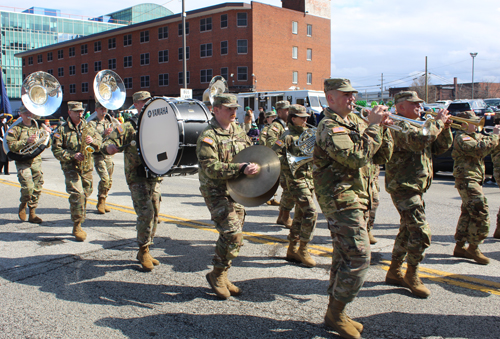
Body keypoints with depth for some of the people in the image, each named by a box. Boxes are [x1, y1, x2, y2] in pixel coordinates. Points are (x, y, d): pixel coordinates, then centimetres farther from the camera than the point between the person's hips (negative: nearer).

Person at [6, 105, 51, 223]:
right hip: (23, 162, -4)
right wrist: (26, 141, -18)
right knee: (28, 187, -16)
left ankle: (32, 213, 15)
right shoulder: (16, 129, 1)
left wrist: (47, 134, -2)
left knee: (37, 188, 3)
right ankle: (23, 205, 14)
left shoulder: (38, 127, 14)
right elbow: (10, 145, -10)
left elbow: (47, 144, 16)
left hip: (36, 160, 4)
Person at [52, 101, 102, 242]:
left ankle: (78, 225, 24)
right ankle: (77, 227, -7)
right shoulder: (62, 130, -3)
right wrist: (72, 155, -18)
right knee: (77, 194, -15)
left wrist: (93, 140, -13)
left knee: (85, 194, 10)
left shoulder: (88, 127, 10)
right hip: (71, 168, -5)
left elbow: (99, 140, 10)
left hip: (87, 167, 5)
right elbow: (56, 150, -7)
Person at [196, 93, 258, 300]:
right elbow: (211, 167, -22)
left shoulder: (239, 132, 11)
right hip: (216, 192, -7)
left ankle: (221, 277, 25)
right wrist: (241, 169, -30)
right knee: (233, 233, -17)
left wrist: (254, 166, 1)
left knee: (231, 235, 11)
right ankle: (217, 275, 3)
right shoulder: (208, 135, -13)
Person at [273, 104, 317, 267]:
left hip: (308, 179, 8)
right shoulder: (288, 137, -10)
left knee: (300, 215, 11)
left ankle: (292, 250, 21)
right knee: (311, 212, -14)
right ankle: (303, 249, -3)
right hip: (296, 179, -8)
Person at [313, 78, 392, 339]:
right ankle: (336, 314, 3)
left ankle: (335, 313, 26)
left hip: (358, 199, 9)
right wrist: (373, 126, -20)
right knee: (359, 256, -12)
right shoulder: (330, 127, -14)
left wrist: (383, 127, 0)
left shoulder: (356, 121, 14)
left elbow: (382, 156, 13)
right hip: (341, 199, -9)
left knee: (345, 258, 14)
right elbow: (357, 157, -28)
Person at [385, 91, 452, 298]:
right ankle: (412, 275, 4)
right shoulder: (399, 126, -13)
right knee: (421, 232, -12)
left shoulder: (418, 125, 18)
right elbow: (420, 140, -32)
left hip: (414, 188, 10)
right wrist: (438, 122, -19)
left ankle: (394, 272, 27)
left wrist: (445, 128, 1)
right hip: (403, 187, -10)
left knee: (407, 231, 16)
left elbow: (441, 147, 18)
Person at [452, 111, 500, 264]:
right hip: (466, 180, -10)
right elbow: (479, 149, -26)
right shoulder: (461, 138, -13)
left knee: (468, 213, 13)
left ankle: (460, 247, 21)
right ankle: (473, 248, -6)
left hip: (474, 180, 10)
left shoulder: (475, 136, 19)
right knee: (481, 213, -14)